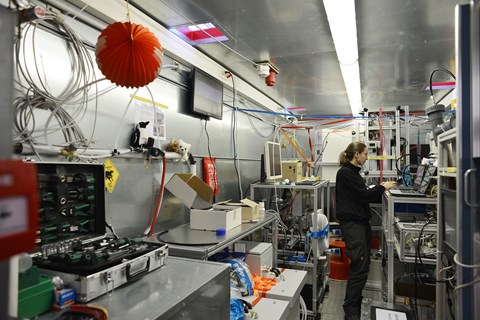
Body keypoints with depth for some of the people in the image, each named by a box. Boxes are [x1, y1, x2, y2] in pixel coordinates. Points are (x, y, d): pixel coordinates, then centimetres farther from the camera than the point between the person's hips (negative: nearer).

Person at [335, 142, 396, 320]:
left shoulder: (353, 172, 17)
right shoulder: (345, 172, -12)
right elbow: (362, 195, -14)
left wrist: (381, 190, 9)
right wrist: (382, 187, -3)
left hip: (361, 222, 10)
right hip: (352, 223, -10)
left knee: (362, 267, 13)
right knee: (360, 268, -8)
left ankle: (356, 302, 26)